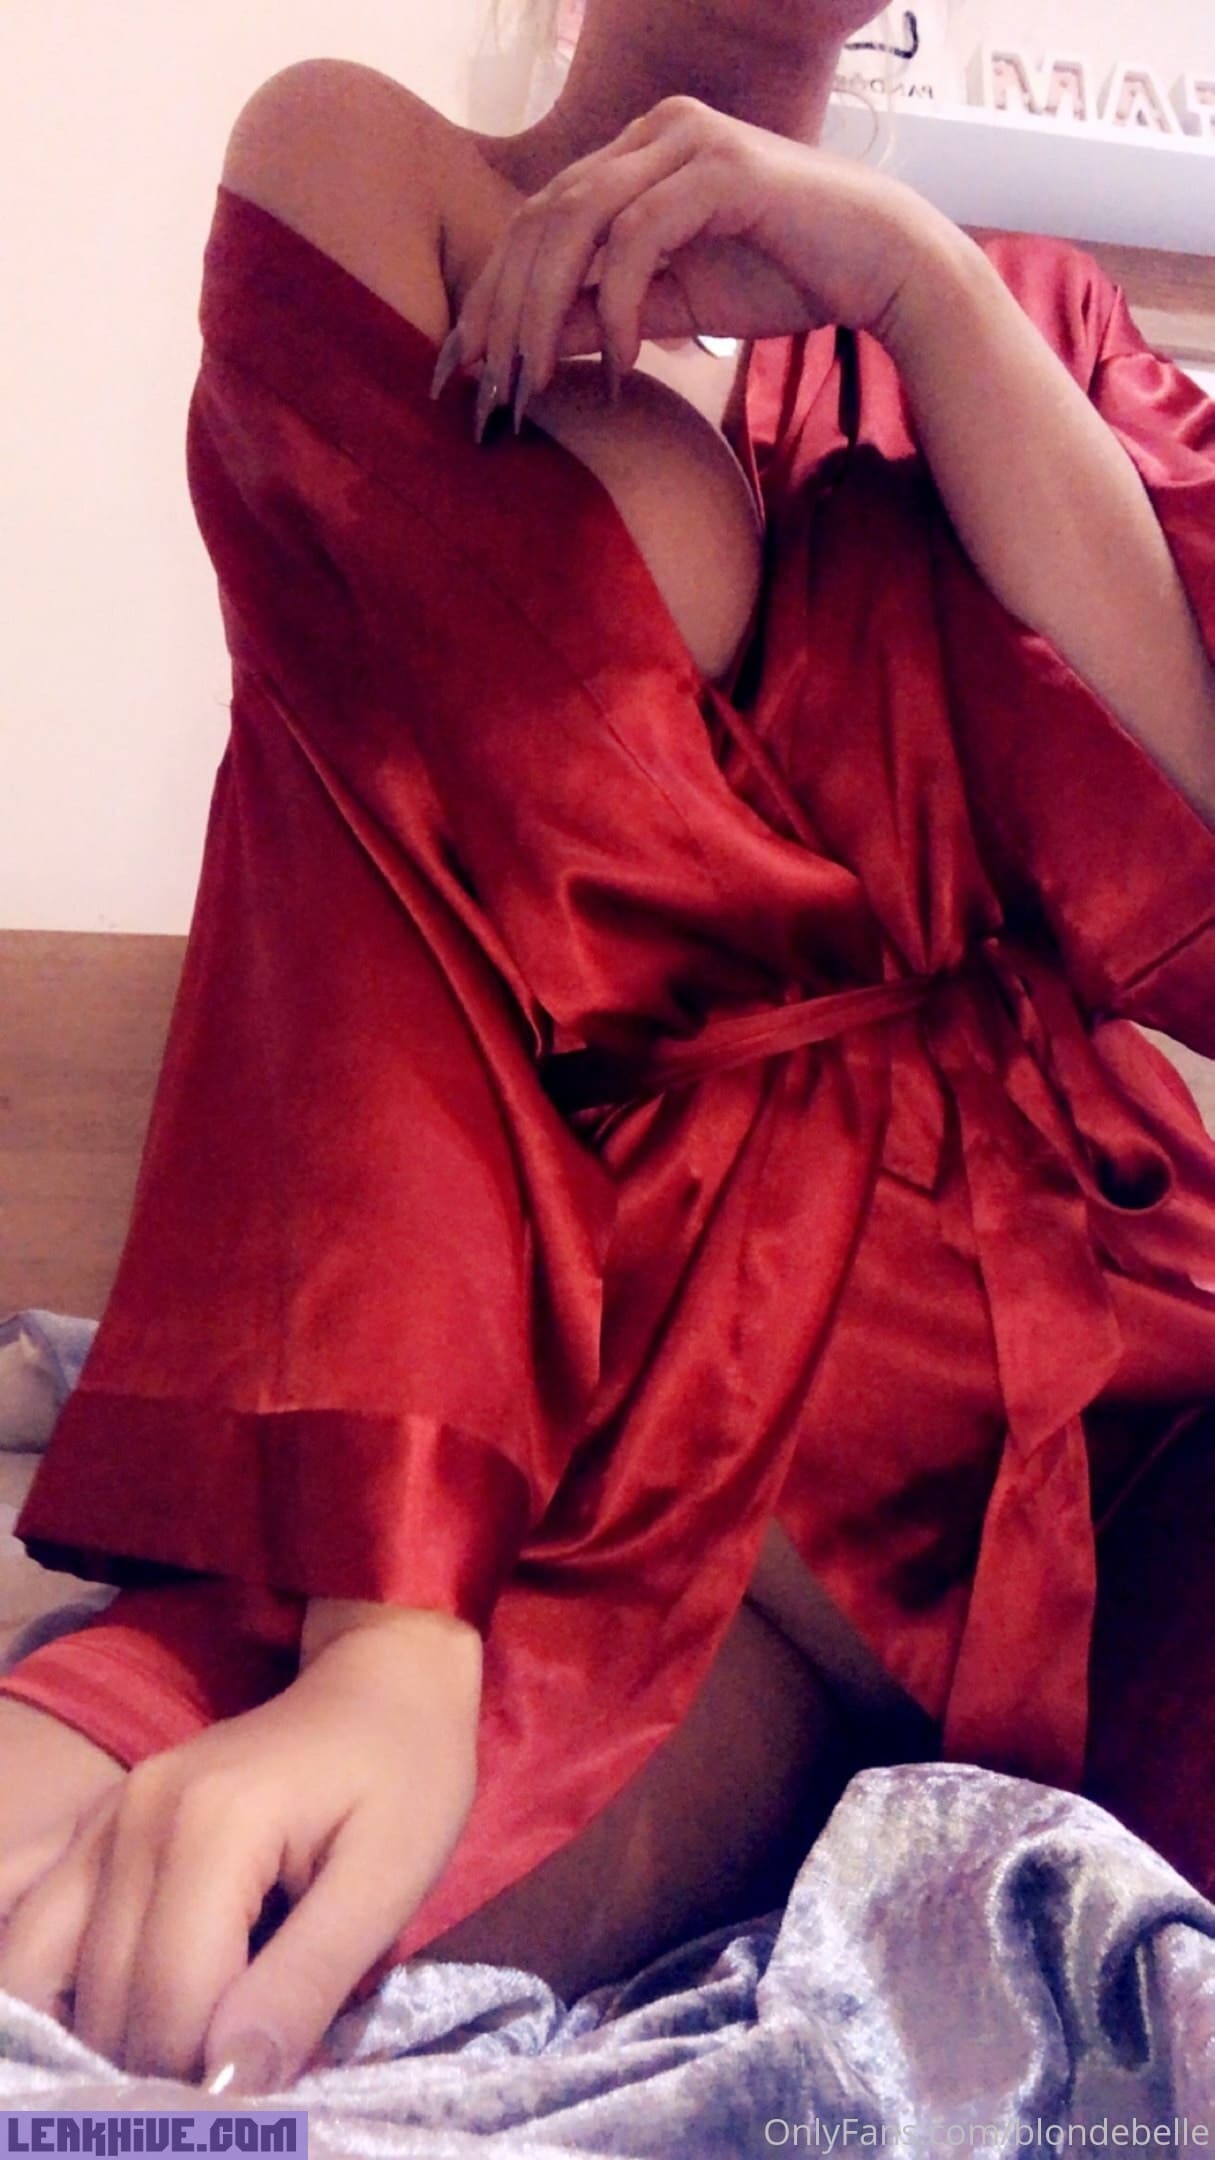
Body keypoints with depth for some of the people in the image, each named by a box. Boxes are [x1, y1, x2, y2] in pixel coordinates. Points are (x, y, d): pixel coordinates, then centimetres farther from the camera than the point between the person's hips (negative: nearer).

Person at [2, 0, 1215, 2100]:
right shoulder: (362, 185, 8)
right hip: (632, 1423, -1)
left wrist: (912, 272, -4)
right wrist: (390, 1642, -22)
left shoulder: (1024, 314, 21)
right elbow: (373, 969, -7)